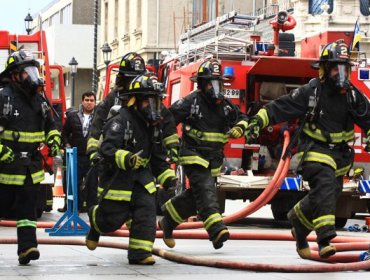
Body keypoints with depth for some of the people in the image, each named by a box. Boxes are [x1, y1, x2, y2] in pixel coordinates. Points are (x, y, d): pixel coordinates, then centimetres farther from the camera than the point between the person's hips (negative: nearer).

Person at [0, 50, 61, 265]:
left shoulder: (40, 99, 10)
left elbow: (50, 125, 24)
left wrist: (54, 141, 6)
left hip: (32, 165, 5)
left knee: (27, 206, 1)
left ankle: (27, 247, -4)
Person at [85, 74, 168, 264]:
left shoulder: (152, 123, 4)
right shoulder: (120, 121, -22)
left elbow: (156, 152, 20)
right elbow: (107, 149, -32)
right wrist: (127, 159, -46)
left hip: (141, 175, 6)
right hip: (117, 176, -6)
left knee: (147, 211, -10)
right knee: (113, 219, 2)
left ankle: (140, 252, -4)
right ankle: (95, 219, 38)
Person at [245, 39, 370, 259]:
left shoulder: (352, 95, 1)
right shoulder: (311, 92, -10)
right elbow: (280, 107, -8)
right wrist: (259, 120, -18)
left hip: (340, 153, 5)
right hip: (315, 150, -5)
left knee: (324, 197, 9)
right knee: (325, 187, -26)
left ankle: (299, 219, 38)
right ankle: (326, 240, -31)